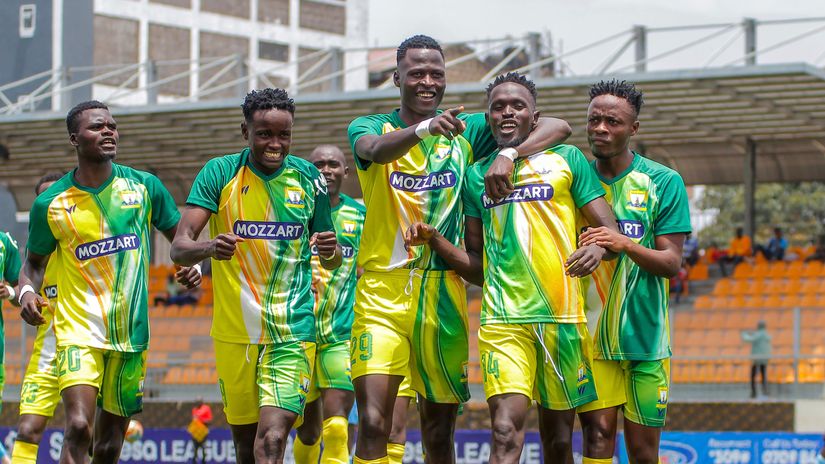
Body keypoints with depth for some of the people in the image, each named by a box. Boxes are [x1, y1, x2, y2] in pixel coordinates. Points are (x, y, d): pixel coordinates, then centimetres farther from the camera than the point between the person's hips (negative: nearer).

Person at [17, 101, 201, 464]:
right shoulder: (50, 204, -2)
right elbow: (34, 262, 12)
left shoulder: (145, 187, 2)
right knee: (79, 427, -22)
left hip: (131, 335, 3)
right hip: (78, 329, -3)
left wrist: (191, 265, -8)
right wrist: (27, 292, -9)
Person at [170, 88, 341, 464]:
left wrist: (330, 252, -12)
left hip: (292, 331, -1)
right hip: (234, 331, 1)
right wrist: (209, 247, -34)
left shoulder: (307, 177, 2)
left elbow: (330, 262, 13)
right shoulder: (220, 173, -3)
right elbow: (179, 248, -11)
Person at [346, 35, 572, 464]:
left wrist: (509, 154, -18)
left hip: (443, 293, 2)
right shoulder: (371, 127, 5)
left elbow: (558, 128, 2)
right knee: (373, 424, -15)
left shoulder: (467, 130, 8)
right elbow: (376, 149, -21)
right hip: (381, 289, -2)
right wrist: (424, 128, -42)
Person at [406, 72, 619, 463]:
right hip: (503, 318, 0)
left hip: (561, 315, 0)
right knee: (506, 432, -18)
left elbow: (611, 232, 5)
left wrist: (598, 247, -18)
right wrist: (433, 239, 0)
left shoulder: (567, 160, 10)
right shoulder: (476, 176, 16)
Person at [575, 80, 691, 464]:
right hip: (591, 332, 1)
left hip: (645, 334, -1)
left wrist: (625, 244, -23)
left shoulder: (664, 182, 0)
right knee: (597, 432, -12)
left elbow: (672, 263, -6)